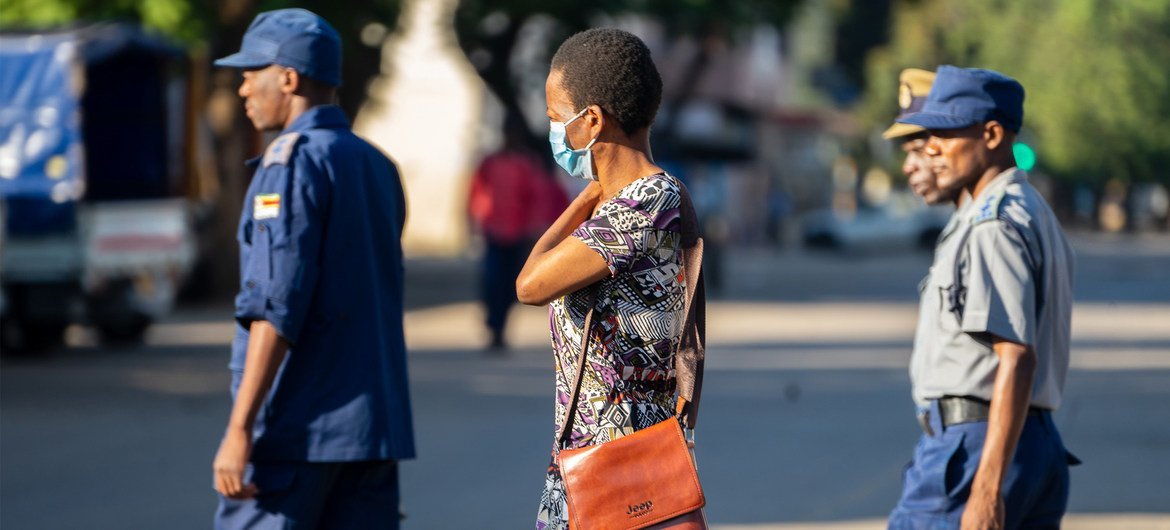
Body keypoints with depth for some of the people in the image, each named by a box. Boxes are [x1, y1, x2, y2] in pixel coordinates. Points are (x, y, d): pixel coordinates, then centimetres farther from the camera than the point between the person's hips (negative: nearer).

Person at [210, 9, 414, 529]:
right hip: (374, 425, 8)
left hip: (297, 428, -8)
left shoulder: (293, 161, -10)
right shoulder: (377, 166, 16)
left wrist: (239, 429, -20)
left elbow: (276, 308, -18)